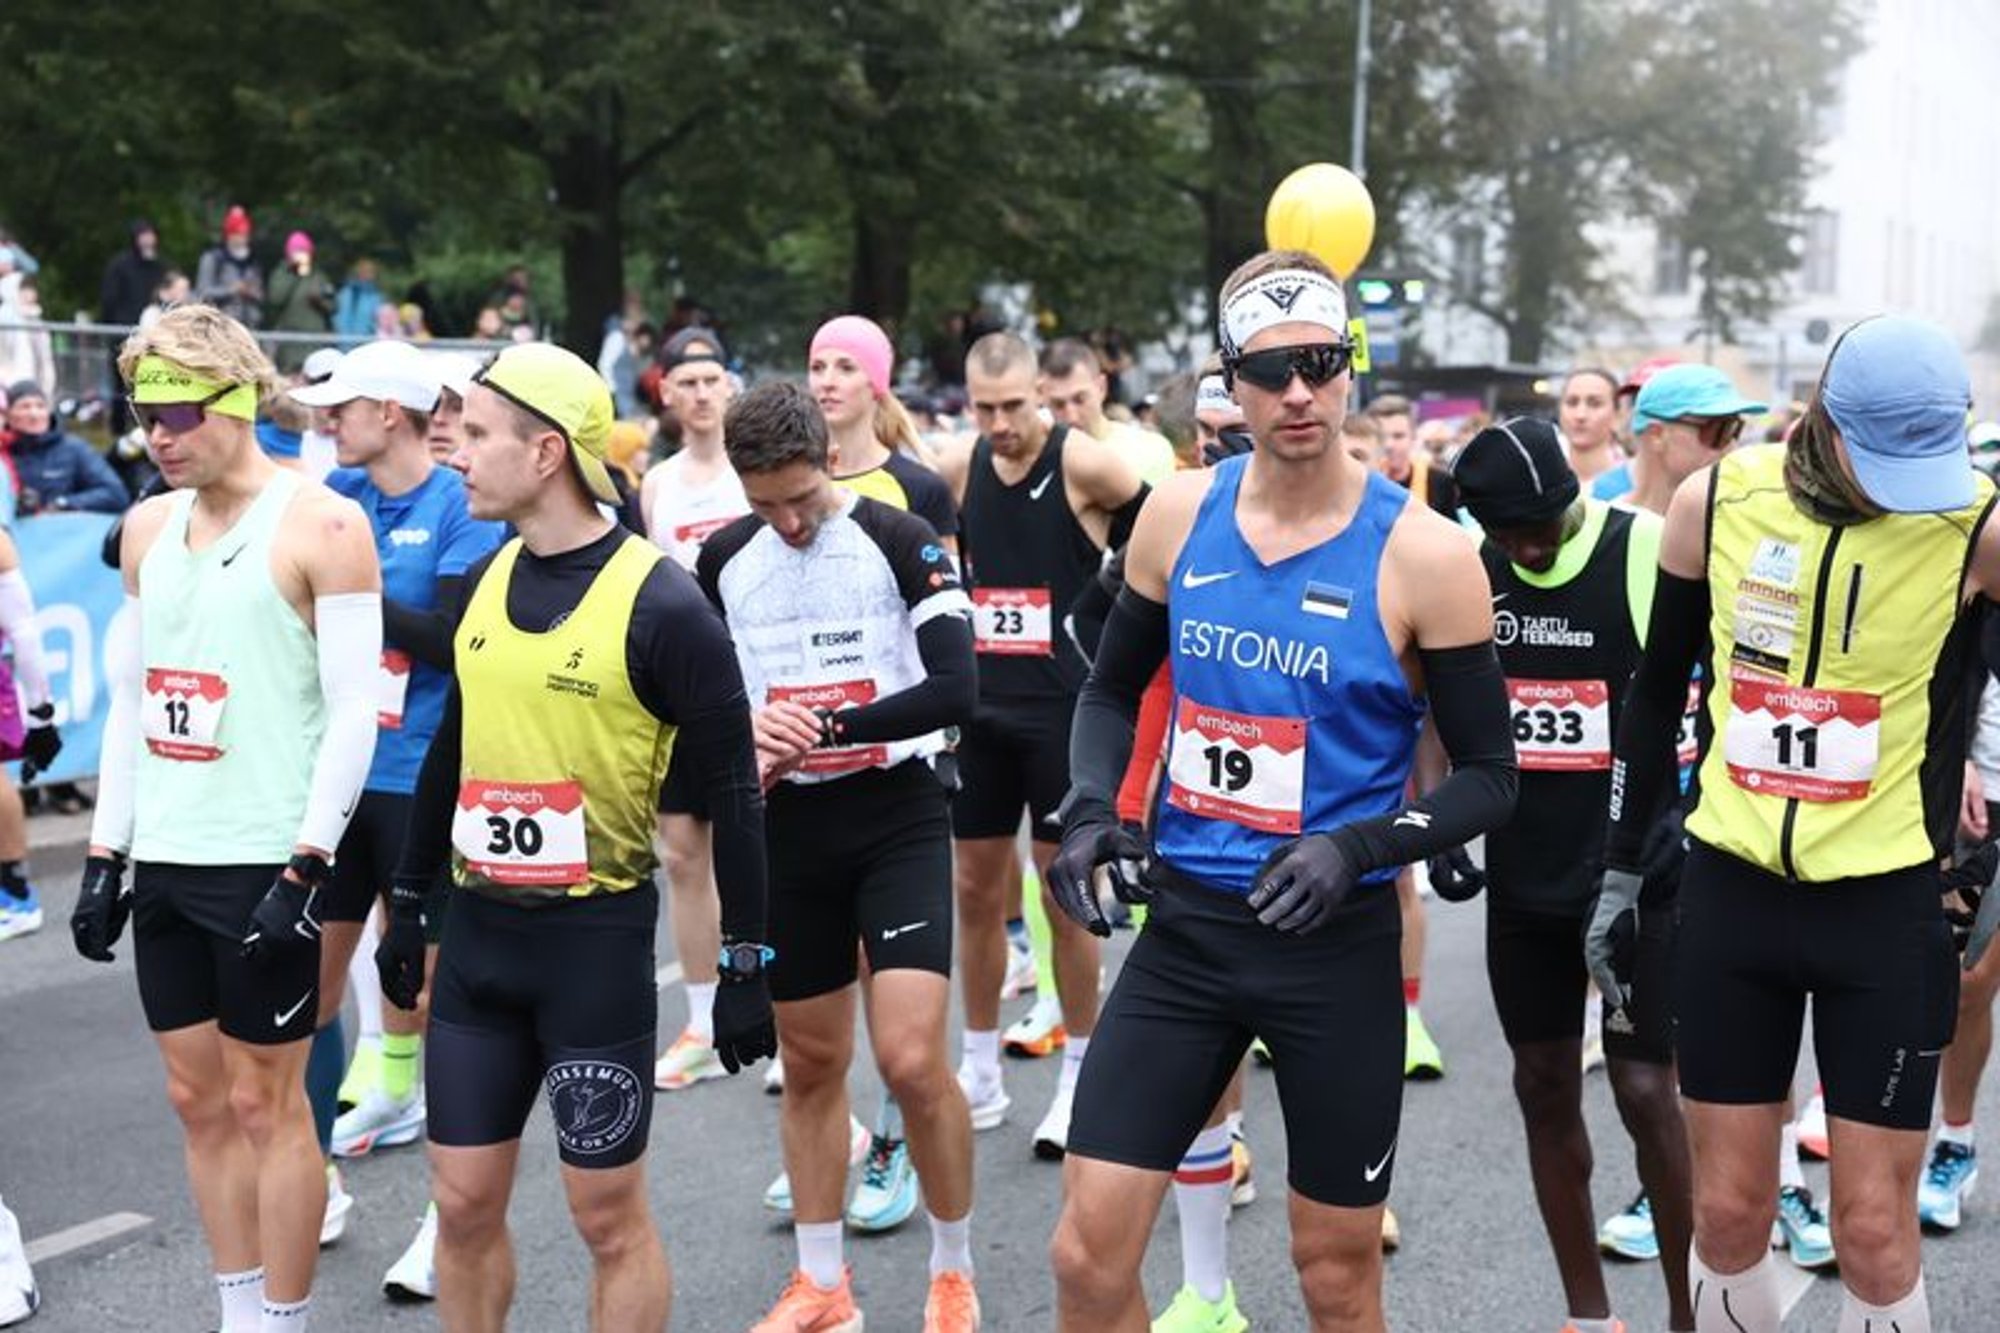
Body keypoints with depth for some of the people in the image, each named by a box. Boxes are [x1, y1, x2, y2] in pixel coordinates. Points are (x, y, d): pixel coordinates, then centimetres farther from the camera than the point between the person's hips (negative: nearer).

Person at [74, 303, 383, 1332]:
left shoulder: (319, 524, -10)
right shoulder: (149, 526, 11)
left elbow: (355, 712, -13)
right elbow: (128, 698, 16)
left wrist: (306, 870, -17)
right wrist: (105, 855, 12)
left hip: (263, 864, -6)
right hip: (164, 861, 7)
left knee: (265, 1102, 1)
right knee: (198, 1099, 12)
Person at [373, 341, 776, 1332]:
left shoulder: (659, 604, -15)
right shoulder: (485, 580, 5)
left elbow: (732, 793, -11)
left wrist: (745, 965, -10)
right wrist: (410, 905, 18)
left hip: (596, 940, -6)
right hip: (477, 933, 6)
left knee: (608, 1214, 5)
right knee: (463, 1203, 12)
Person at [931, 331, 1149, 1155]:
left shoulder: (1083, 464, -11)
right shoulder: (957, 470, 5)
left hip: (1064, 708, -5)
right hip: (980, 707, 5)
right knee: (975, 890, 10)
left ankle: (1078, 1076, 14)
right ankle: (981, 1072, 22)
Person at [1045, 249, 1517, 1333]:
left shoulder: (1422, 555, -12)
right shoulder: (1179, 515, 0)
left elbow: (1490, 777, -6)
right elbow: (1112, 689, 14)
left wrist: (1357, 848, -23)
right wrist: (1090, 812, -5)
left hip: (1336, 945, -3)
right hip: (1184, 926, 3)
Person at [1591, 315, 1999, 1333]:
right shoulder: (1716, 500, -4)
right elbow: (1656, 694, 9)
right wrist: (1619, 872, 12)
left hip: (1885, 904, -2)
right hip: (1730, 892, 3)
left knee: (1874, 1229, 2)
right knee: (1728, 1211, 9)